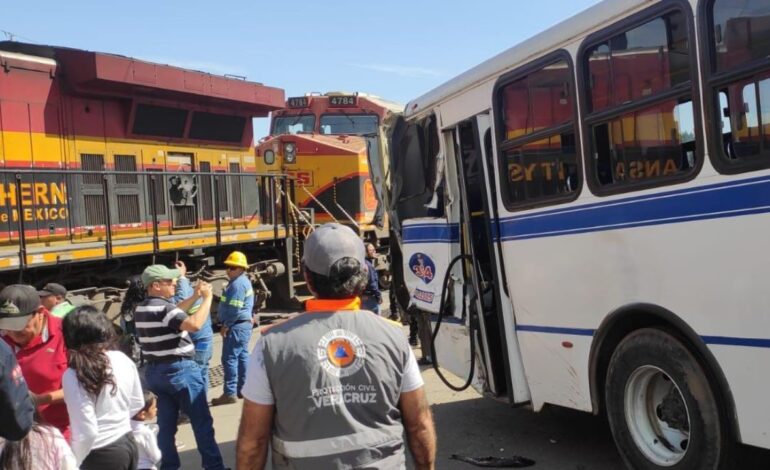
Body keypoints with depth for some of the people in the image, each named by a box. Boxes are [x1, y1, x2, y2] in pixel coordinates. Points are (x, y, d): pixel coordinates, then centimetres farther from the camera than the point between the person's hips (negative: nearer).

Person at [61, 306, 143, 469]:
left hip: (101, 454, -7)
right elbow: (137, 403, 12)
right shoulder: (123, 359, -1)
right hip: (128, 443, 7)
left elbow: (86, 432, -21)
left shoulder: (74, 376, -20)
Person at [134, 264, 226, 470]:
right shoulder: (164, 307, -19)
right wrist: (207, 298, -23)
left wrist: (194, 297, 15)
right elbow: (194, 324, -34)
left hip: (155, 371, 8)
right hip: (179, 370, -8)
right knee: (202, 422, 2)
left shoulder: (141, 309, 9)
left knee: (166, 424, 12)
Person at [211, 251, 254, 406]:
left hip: (237, 326, -11)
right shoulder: (242, 281, 15)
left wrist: (226, 325, -14)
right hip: (244, 324, 11)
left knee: (229, 358, -8)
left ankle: (230, 393, -6)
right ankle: (243, 389, 21)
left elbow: (235, 309, -22)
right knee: (242, 356, 14)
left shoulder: (238, 283, -18)